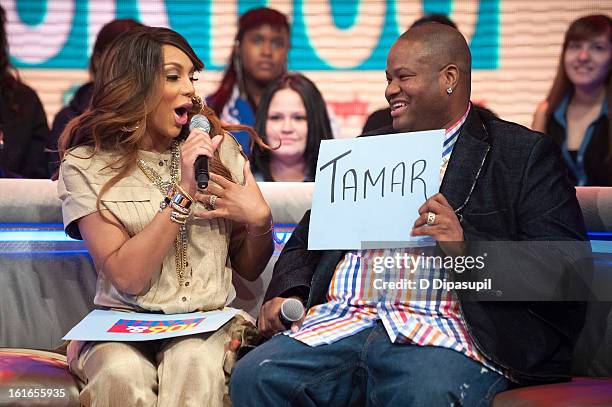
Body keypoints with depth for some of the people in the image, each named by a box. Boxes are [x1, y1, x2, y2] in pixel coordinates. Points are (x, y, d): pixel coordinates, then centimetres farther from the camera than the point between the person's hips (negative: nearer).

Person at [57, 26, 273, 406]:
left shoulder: (219, 148, 8)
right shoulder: (86, 164, 0)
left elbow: (249, 269, 14)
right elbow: (126, 277, -12)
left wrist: (260, 220, -8)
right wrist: (184, 192, -16)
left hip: (208, 323, 1)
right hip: (125, 325, -1)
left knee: (194, 366, -34)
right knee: (123, 374, -35)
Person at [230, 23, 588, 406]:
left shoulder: (525, 154, 8)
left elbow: (568, 266, -4)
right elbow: (307, 239, 27)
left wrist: (467, 247, -18)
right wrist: (288, 294, 5)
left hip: (443, 333, -5)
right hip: (339, 324, 5)